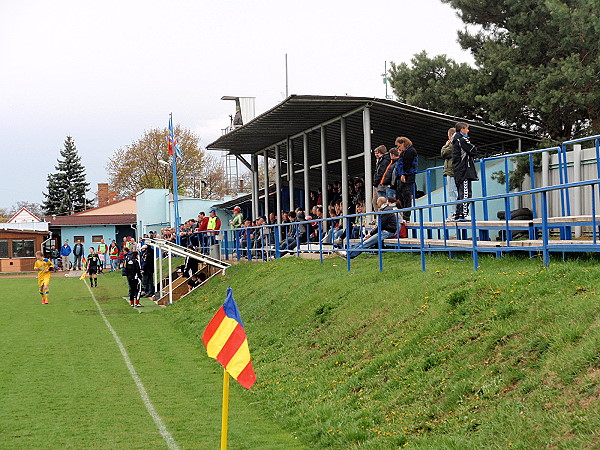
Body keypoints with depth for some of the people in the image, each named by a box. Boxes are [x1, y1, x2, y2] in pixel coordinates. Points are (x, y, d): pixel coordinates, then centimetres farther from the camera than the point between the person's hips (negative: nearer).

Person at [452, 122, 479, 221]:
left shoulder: (456, 140, 20)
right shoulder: (462, 139, -10)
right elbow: (474, 151, -13)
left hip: (458, 171, 10)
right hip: (464, 170, -10)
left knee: (461, 193, 12)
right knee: (466, 192, -12)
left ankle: (457, 214, 12)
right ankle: (464, 214, -17)